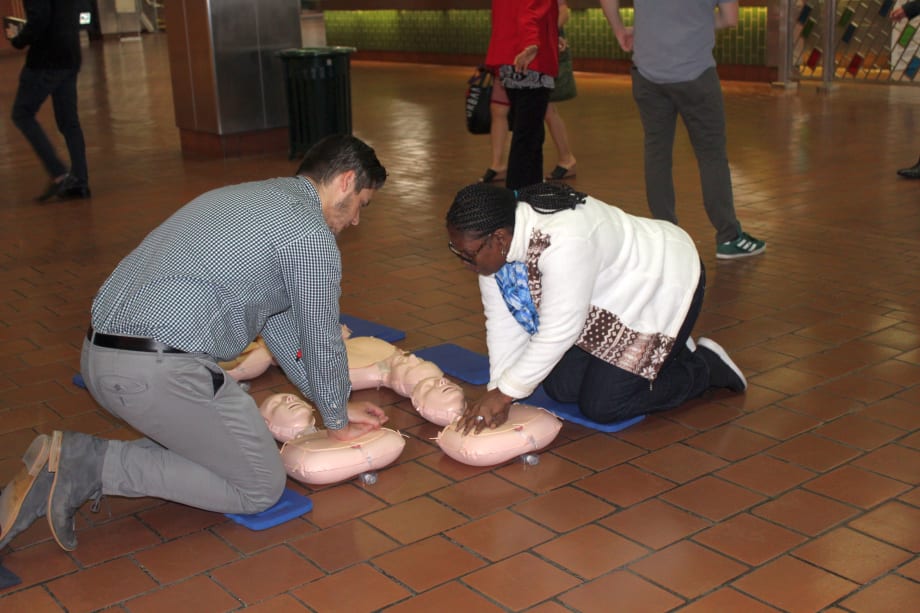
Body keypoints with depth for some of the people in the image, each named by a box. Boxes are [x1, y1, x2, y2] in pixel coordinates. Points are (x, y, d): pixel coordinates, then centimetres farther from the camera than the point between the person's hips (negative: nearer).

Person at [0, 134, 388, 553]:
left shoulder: (247, 198, 23)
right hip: (161, 373, -9)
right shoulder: (310, 234, -7)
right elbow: (322, 341, 0)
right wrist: (337, 421, 19)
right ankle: (95, 466, -5)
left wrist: (335, 404, 31)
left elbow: (278, 321, 28)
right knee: (262, 488, 4)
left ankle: (74, 466, 7)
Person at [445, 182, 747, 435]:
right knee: (560, 388, 6)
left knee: (602, 408, -9)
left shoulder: (562, 242, -40)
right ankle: (668, 347, 23)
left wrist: (504, 394, -29)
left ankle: (707, 365, 11)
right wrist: (496, 391, -14)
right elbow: (503, 322, -7)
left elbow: (558, 332, -35)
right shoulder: (494, 242, -13)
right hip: (608, 292, 9)